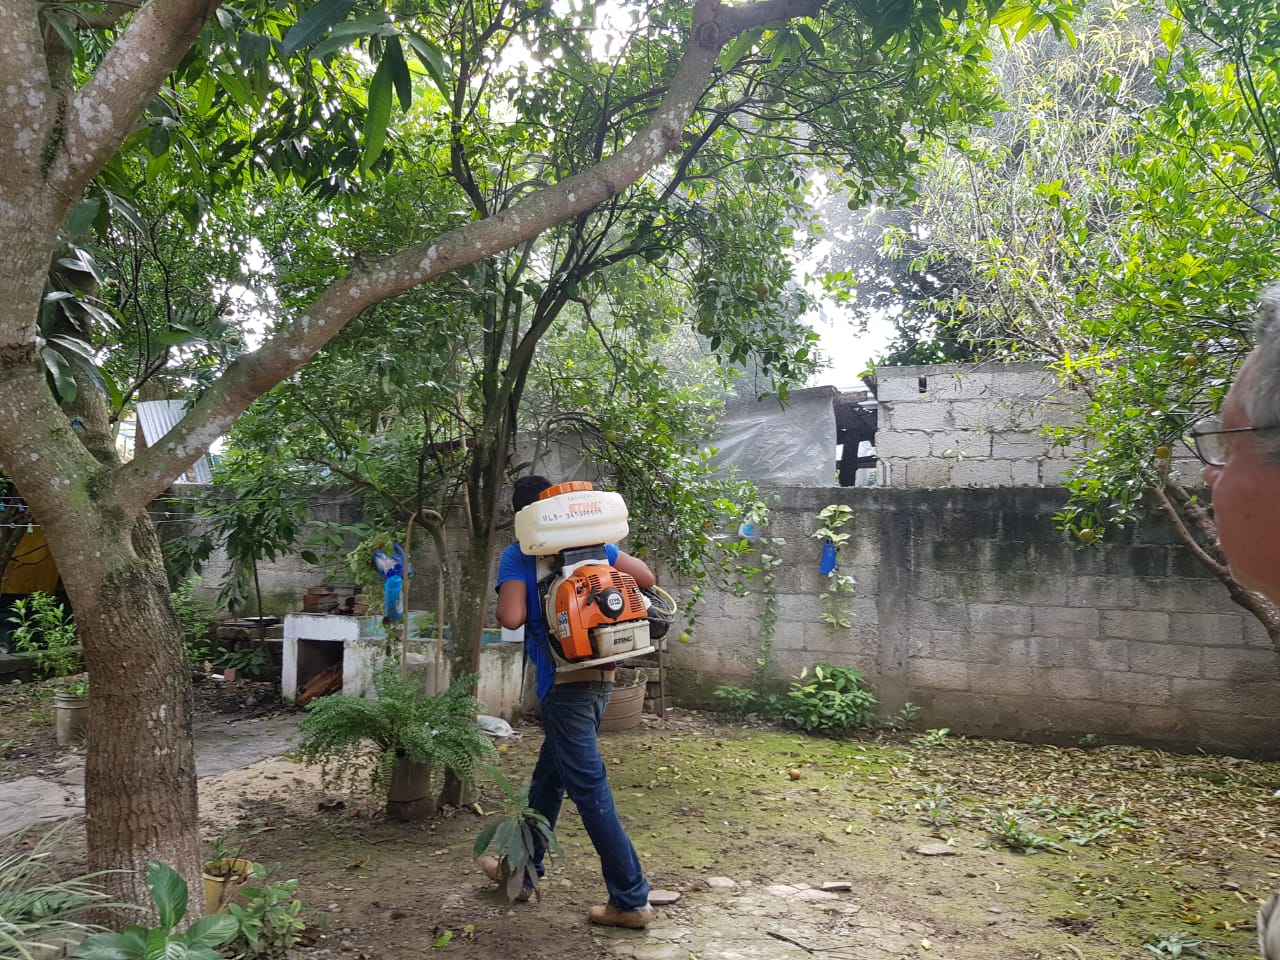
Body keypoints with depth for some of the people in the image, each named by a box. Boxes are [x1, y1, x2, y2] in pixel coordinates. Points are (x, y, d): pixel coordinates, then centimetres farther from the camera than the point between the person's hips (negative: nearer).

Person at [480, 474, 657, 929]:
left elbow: (511, 617, -19)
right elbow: (645, 576, 5)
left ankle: (631, 900, 2)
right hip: (601, 675, 7)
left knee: (589, 789, -1)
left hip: (564, 682, -7)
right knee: (548, 775, 21)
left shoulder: (517, 556, -7)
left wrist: (520, 609, 4)